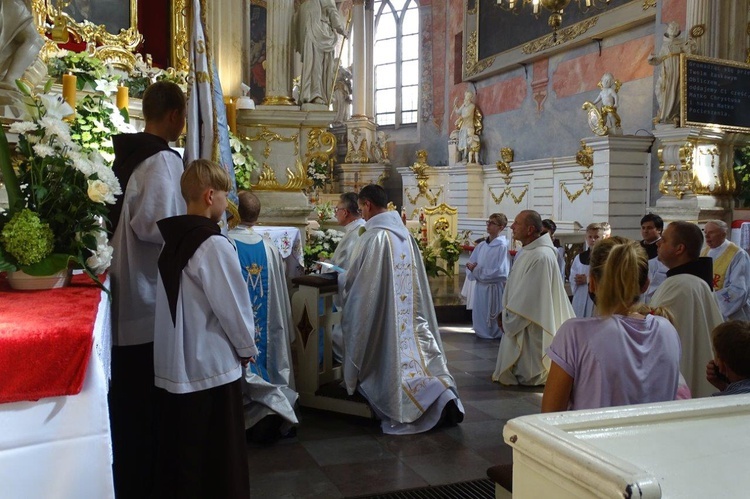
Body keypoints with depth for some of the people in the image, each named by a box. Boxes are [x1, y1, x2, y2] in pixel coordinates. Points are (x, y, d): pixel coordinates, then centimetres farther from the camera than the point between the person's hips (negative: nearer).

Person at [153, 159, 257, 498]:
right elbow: (231, 305, -16)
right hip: (211, 364, -8)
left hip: (174, 363, 8)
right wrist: (247, 347, 0)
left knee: (179, 448, 19)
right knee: (219, 453, 7)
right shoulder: (214, 244, -20)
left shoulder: (172, 238, 4)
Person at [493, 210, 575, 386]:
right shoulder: (528, 253, 8)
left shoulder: (540, 257, -24)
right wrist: (507, 315, 10)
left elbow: (528, 298, -24)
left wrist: (509, 320, -13)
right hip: (520, 323, 10)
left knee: (527, 375, 3)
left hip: (530, 328, -10)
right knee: (524, 372, 19)